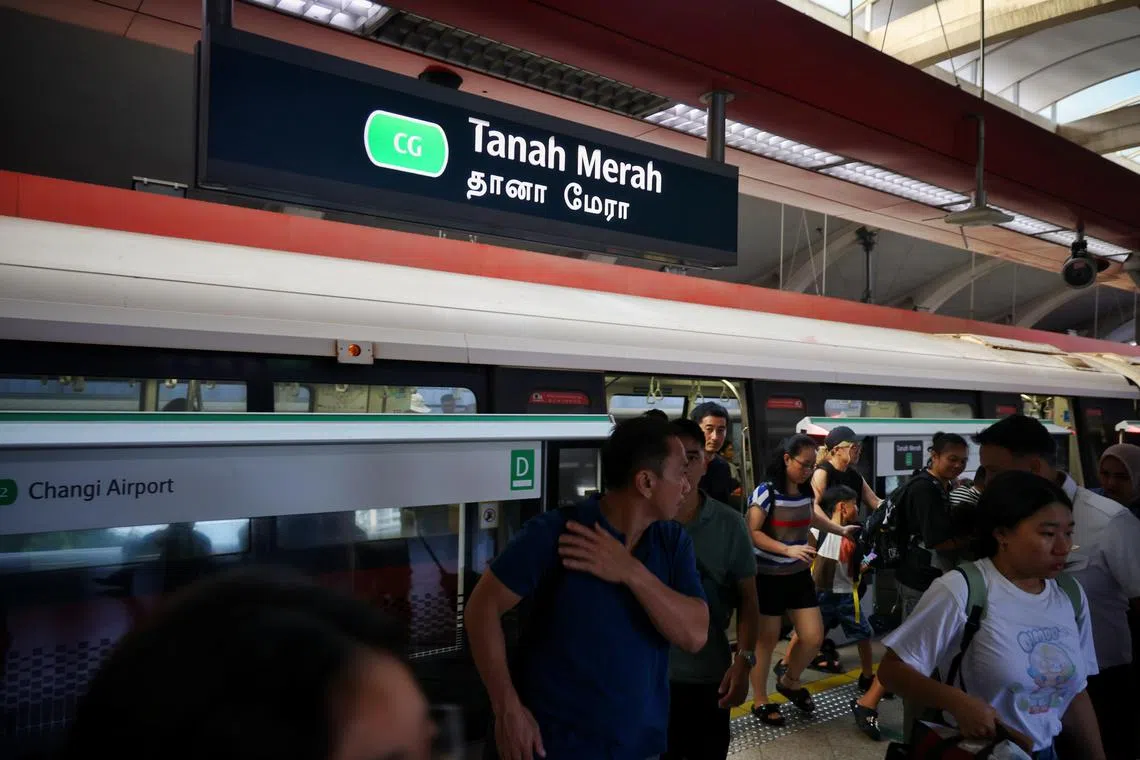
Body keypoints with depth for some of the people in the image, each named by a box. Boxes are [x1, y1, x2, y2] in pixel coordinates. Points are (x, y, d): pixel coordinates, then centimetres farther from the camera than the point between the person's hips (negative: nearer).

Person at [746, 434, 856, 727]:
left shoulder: (806, 491, 2)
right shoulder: (766, 492, -19)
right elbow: (752, 533, -20)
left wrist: (841, 530, 11)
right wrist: (788, 550, -28)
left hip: (799, 575, 6)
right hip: (767, 577, -6)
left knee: (814, 637, 5)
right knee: (766, 640, 5)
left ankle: (789, 681, 33)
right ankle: (760, 701, 23)